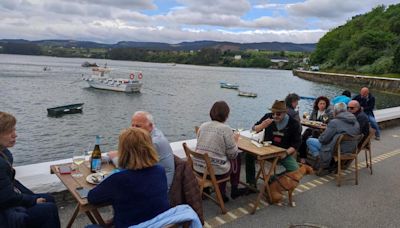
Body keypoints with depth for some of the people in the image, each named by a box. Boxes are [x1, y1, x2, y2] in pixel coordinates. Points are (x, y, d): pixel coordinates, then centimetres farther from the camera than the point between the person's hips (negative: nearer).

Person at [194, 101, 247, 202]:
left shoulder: (203, 126, 3)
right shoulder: (226, 129, -14)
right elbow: (232, 155, -9)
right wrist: (235, 140, 8)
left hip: (197, 168, 6)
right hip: (215, 171, -5)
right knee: (237, 157, 21)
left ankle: (221, 194, 34)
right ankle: (234, 190, 37)